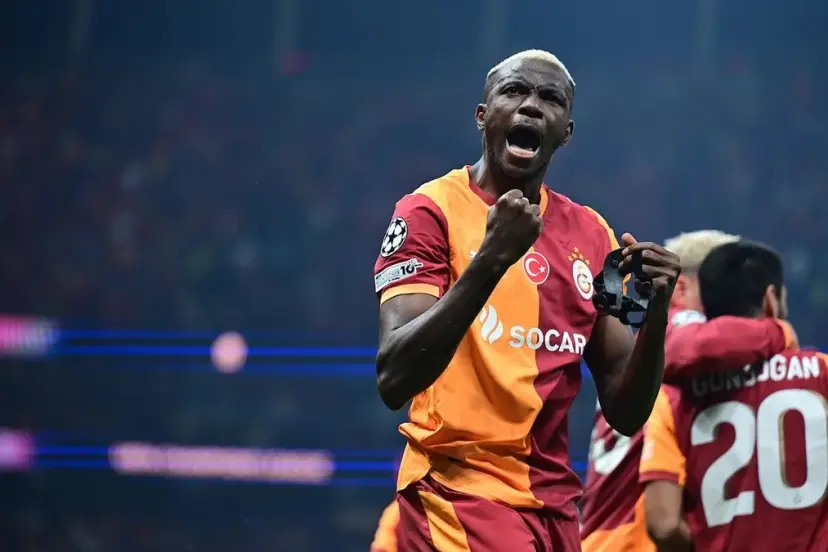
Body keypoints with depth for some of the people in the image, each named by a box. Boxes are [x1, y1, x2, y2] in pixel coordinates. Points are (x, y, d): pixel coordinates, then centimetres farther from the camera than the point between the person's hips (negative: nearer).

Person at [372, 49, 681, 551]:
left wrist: (656, 312, -7)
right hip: (459, 494, -6)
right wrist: (491, 258, -26)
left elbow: (625, 413, 11)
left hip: (556, 505, 6)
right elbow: (394, 380, -19)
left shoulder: (591, 233, 11)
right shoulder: (432, 210, -6)